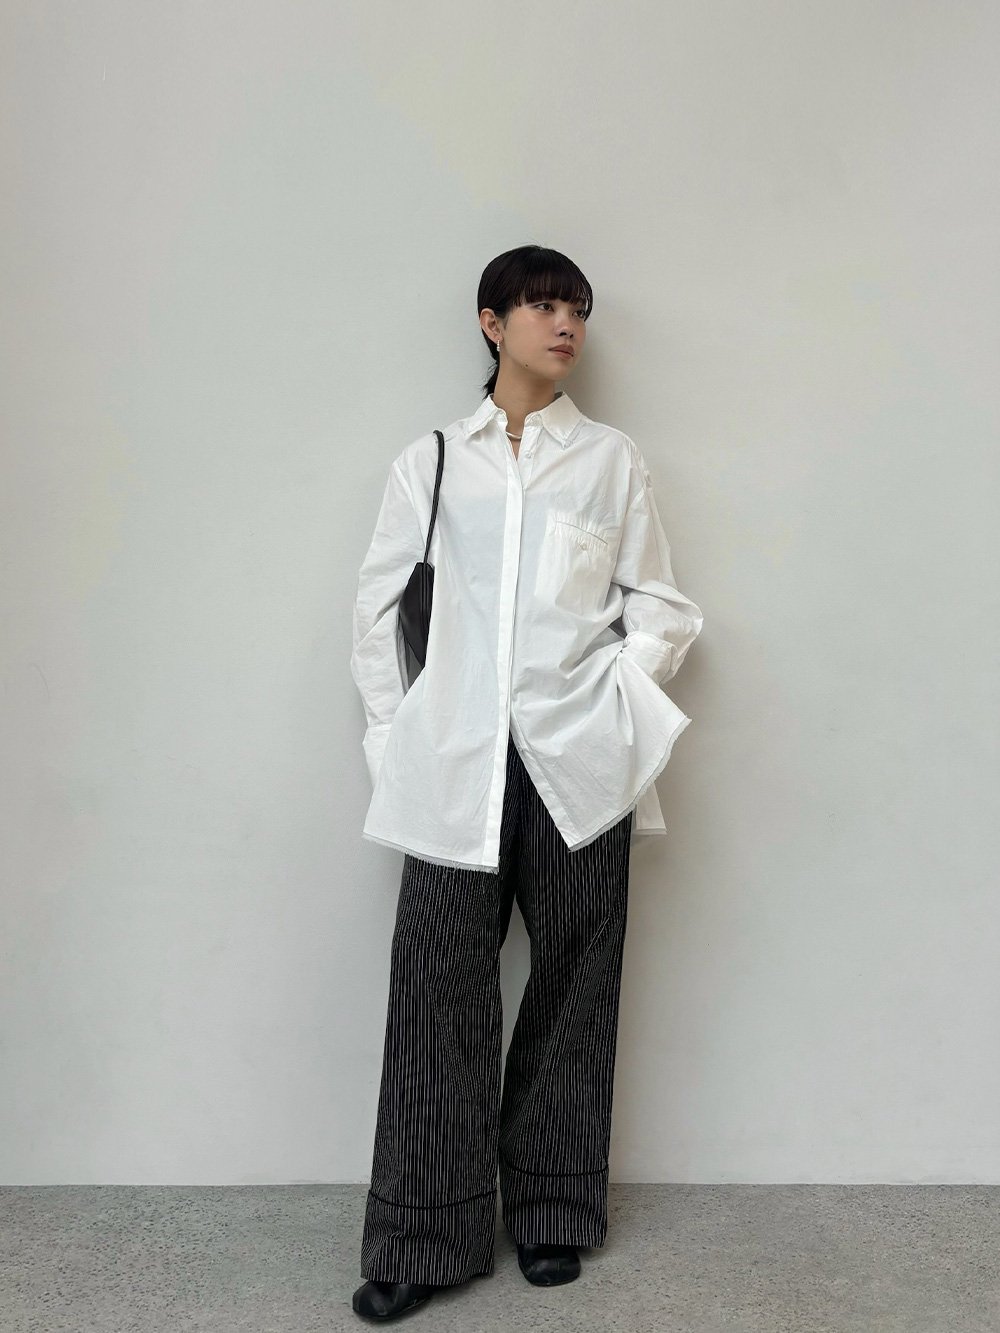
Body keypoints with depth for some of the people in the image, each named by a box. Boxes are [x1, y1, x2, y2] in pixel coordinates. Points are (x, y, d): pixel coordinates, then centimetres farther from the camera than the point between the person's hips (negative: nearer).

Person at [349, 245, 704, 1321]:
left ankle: (553, 1215, 24)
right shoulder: (430, 461, 12)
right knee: (439, 987, -1)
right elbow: (377, 605, 14)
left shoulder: (612, 460, 11)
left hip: (577, 762, 0)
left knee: (571, 987, 7)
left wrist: (617, 705, -3)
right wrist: (394, 729, 7)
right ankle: (423, 1240, 12)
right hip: (456, 764, 0)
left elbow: (659, 609, 11)